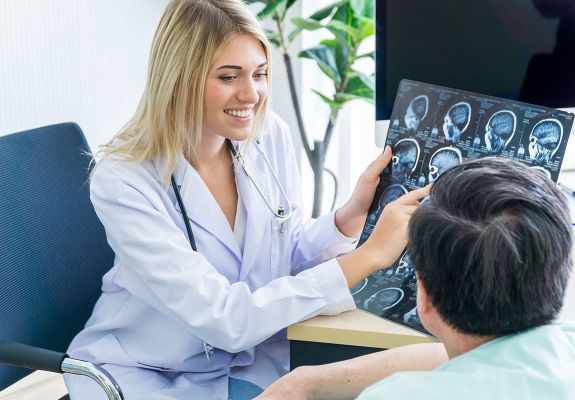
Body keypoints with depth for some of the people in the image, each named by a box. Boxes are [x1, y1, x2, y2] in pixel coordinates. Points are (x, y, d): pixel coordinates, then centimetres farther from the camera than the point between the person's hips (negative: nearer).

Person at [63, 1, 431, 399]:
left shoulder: (271, 136, -7)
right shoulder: (123, 181, -23)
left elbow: (290, 256, 5)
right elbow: (225, 320, -28)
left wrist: (354, 212, -15)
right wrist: (369, 256, -30)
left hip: (251, 360, 5)